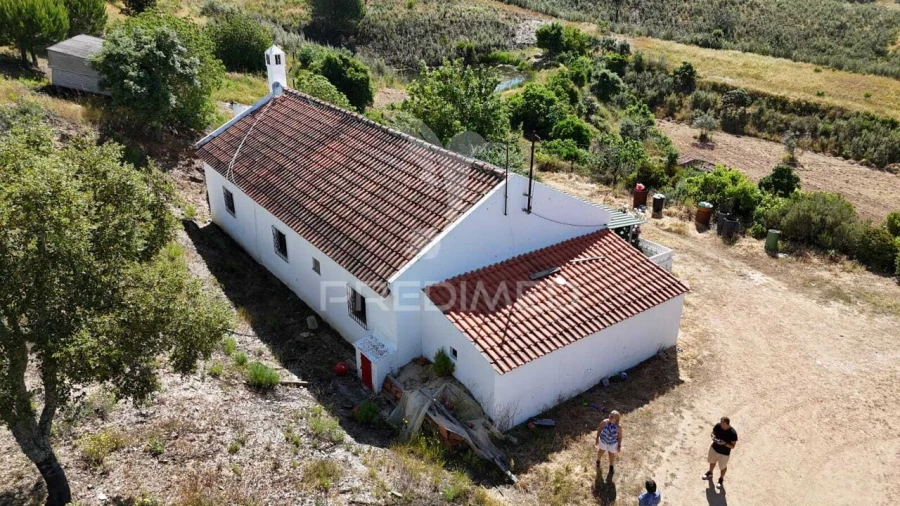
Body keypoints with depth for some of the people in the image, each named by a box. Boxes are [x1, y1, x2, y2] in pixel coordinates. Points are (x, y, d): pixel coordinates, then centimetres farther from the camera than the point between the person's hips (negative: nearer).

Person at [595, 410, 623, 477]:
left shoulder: (618, 427, -29)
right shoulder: (604, 422, -29)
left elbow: (619, 436, -14)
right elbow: (599, 430, -11)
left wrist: (619, 446, -6)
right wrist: (597, 439, -2)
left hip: (613, 443, -1)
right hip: (603, 441, 1)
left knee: (612, 455, 21)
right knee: (600, 452, 28)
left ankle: (611, 467, 53)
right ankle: (598, 461, 61)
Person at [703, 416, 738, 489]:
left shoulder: (733, 433, -32)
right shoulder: (717, 426, -20)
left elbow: (732, 446, -21)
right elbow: (713, 433, -1)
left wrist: (725, 443, -38)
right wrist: (713, 436, -24)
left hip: (724, 453, -4)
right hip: (714, 448, 4)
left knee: (723, 467, 21)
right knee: (712, 461, 30)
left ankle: (721, 479, 50)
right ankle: (710, 473, 59)